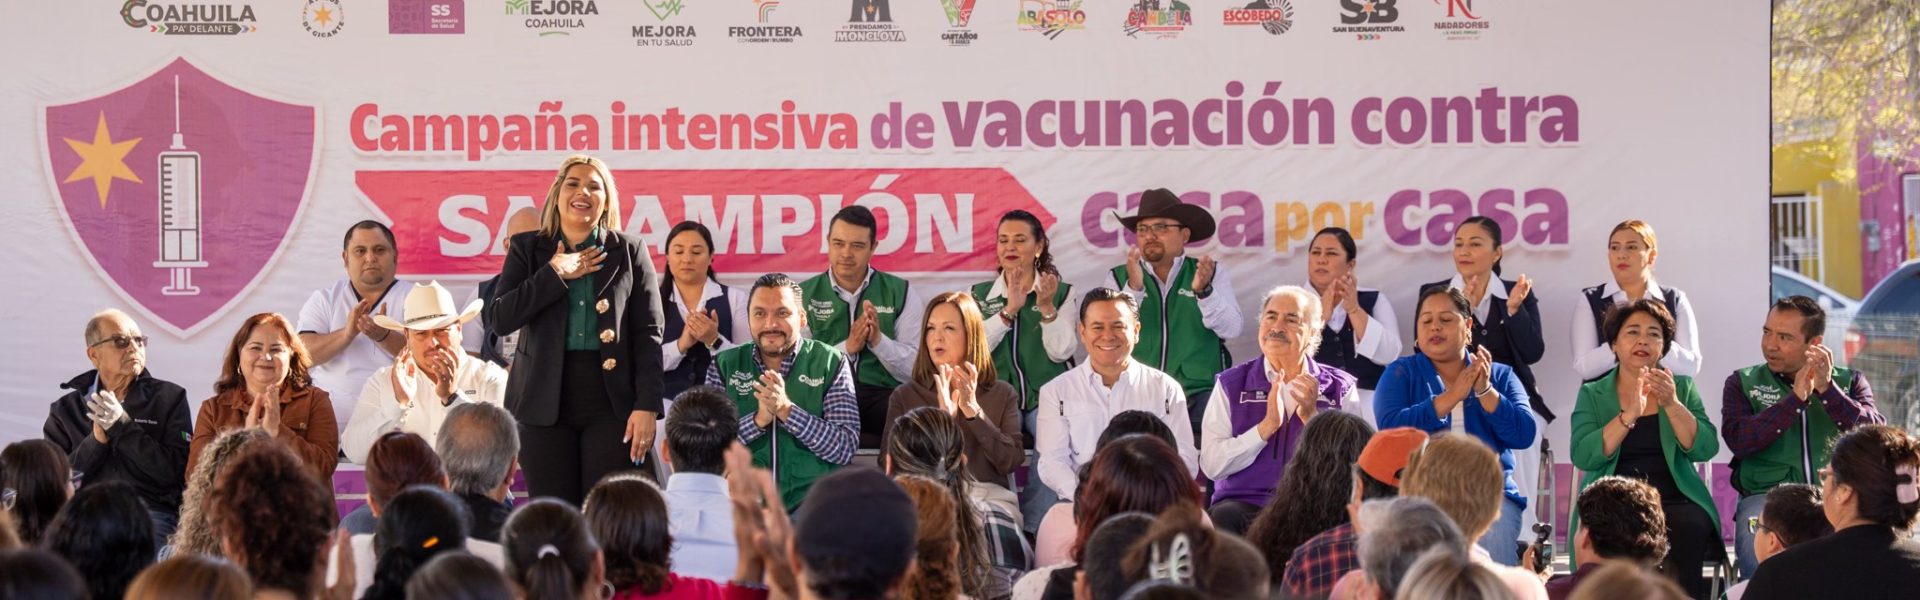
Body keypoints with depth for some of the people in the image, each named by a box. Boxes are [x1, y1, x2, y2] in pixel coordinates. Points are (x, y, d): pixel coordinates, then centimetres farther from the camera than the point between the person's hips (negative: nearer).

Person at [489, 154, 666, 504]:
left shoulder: (629, 251, 8)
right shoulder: (527, 249, 10)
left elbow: (648, 334, 2)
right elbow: (499, 319, -2)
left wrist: (647, 406, -7)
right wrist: (555, 274, -7)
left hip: (611, 401, -1)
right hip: (546, 400, 1)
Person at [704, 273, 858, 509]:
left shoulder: (831, 363, 6)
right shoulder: (724, 365, 11)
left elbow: (845, 449, -4)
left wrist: (786, 410, -15)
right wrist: (759, 419, -14)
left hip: (811, 502, -2)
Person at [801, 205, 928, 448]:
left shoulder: (902, 293, 10)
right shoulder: (804, 295, 10)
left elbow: (914, 369, 4)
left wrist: (878, 339, -12)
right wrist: (848, 347, -13)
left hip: (885, 396, -1)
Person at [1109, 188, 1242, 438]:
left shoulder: (1211, 274, 11)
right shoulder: (1120, 277, 12)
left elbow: (1231, 330, -2)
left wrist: (1203, 291, -18)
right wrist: (1134, 287, -16)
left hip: (1198, 391, 0)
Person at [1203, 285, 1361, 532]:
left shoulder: (1340, 389, 11)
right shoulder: (1231, 384, 9)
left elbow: (1354, 465, -1)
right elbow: (1211, 465, -3)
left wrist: (1311, 416, -10)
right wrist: (1268, 424, -11)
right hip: (1245, 502, 0)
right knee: (1224, 517, -35)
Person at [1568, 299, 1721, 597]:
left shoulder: (1683, 388, 14)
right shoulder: (1592, 394, 11)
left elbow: (1705, 449, -1)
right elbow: (1583, 457, -7)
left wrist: (1672, 405, -15)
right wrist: (1629, 414, -17)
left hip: (1674, 501, 1)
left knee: (1687, 527, -32)